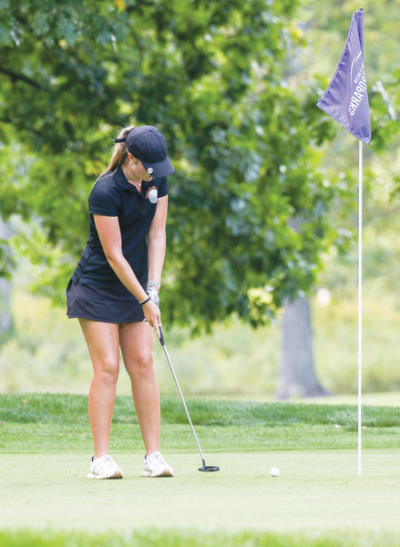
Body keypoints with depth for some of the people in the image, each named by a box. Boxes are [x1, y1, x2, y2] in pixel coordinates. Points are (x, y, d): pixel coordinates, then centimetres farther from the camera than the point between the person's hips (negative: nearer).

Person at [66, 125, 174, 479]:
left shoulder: (158, 181, -3)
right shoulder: (105, 192, -23)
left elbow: (157, 234, 1)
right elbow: (114, 255, -20)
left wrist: (153, 287, -8)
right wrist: (145, 301, -17)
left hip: (136, 285, 6)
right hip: (98, 287, -6)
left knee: (143, 363, -1)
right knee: (107, 367, -10)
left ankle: (153, 456, -2)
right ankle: (101, 460, -8)